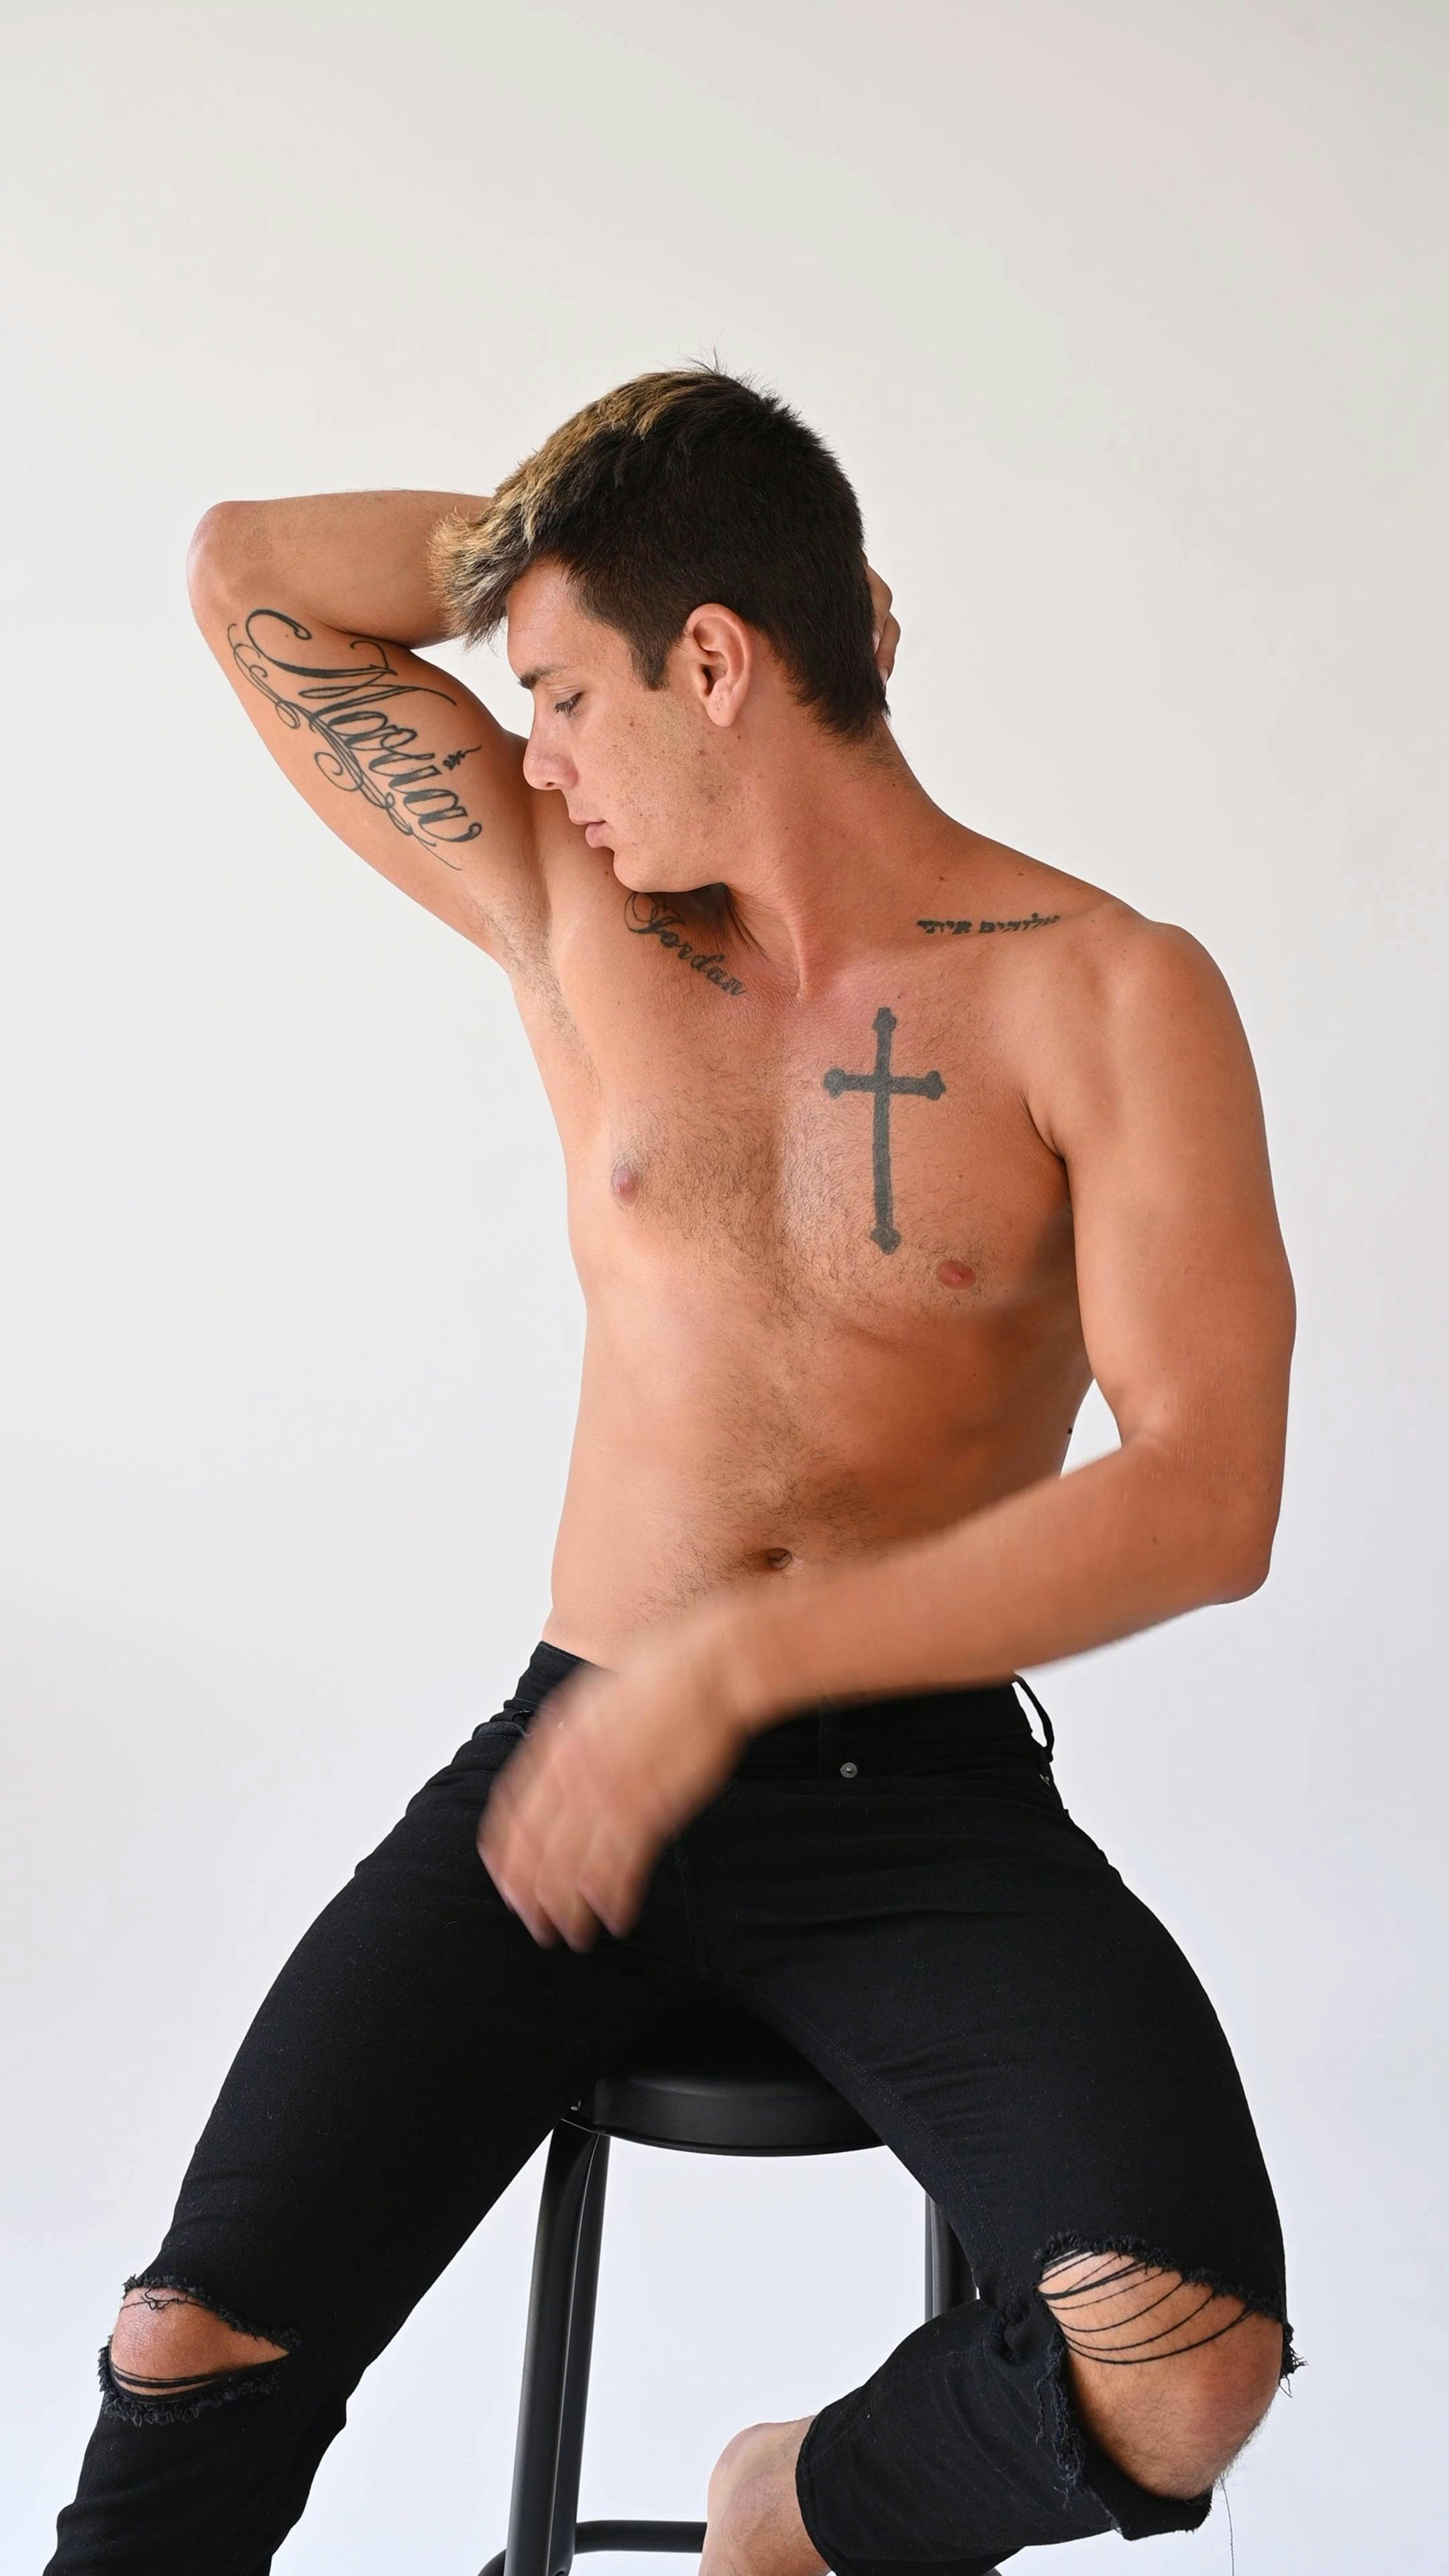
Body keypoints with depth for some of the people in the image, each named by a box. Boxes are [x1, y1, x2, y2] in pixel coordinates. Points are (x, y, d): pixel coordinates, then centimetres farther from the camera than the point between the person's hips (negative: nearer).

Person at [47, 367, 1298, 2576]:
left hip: (926, 1795, -2)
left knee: (1181, 2374, -25)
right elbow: (251, 577, 11)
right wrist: (593, 534, 5)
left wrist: (737, 1665, -21)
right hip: (580, 1755, 3)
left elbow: (1206, 1501, -15)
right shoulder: (583, 920, 7)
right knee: (194, 2350, -15)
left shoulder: (1112, 1002, -5)